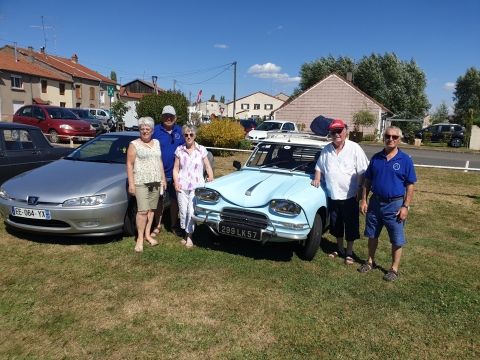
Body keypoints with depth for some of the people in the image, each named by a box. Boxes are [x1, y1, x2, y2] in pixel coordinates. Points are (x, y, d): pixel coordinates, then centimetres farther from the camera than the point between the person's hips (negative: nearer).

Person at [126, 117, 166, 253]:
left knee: (151, 209, 7)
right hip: (141, 182, -5)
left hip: (155, 182, 5)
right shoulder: (134, 144, -2)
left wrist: (163, 178, 15)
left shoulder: (156, 143, 13)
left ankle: (147, 234, 18)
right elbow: (129, 165, -6)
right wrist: (131, 183, -12)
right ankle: (140, 238, -3)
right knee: (143, 210, -10)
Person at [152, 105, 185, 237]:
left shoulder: (180, 131, 4)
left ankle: (174, 226, 25)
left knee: (175, 200, 11)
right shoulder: (156, 130, -3)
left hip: (175, 173, 2)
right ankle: (157, 226, 23)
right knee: (159, 200, 10)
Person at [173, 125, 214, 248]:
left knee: (192, 212, -7)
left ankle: (189, 236, 7)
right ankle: (186, 233, 23)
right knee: (183, 211, 3)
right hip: (182, 186, 1)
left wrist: (211, 178, -8)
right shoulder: (179, 150, 4)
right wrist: (176, 182, -6)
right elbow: (176, 169, 6)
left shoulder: (201, 150, 1)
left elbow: (208, 167, 5)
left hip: (196, 186, -1)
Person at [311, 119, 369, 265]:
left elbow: (362, 172, -9)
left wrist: (360, 190, -13)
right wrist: (317, 178, 1)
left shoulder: (354, 148, -9)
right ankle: (340, 248, 35)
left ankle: (349, 252, 22)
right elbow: (319, 167, 18)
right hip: (332, 195, 5)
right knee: (336, 225, 17)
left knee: (351, 226, 7)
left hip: (350, 196, -4)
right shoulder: (326, 150, 5)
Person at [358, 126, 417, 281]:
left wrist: (405, 206, -11)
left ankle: (394, 269, 23)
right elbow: (367, 181, 7)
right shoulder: (376, 158, 2)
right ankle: (370, 261, 34)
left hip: (395, 204, -3)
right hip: (375, 202, 3)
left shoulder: (405, 160, -7)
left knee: (397, 240, 7)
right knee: (372, 235, 16)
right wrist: (364, 200, 1)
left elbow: (410, 185, -6)